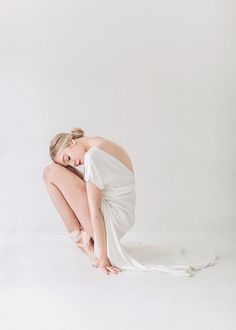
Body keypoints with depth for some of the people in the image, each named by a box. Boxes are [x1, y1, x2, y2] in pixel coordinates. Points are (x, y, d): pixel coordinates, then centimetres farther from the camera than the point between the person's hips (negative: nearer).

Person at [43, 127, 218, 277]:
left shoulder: (92, 156, -16)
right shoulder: (108, 145, 12)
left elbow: (95, 211, -18)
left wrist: (102, 256, -17)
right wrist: (87, 230, 9)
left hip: (111, 220, -10)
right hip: (123, 221, 10)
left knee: (51, 172, -1)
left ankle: (79, 237, 1)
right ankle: (85, 238, 15)